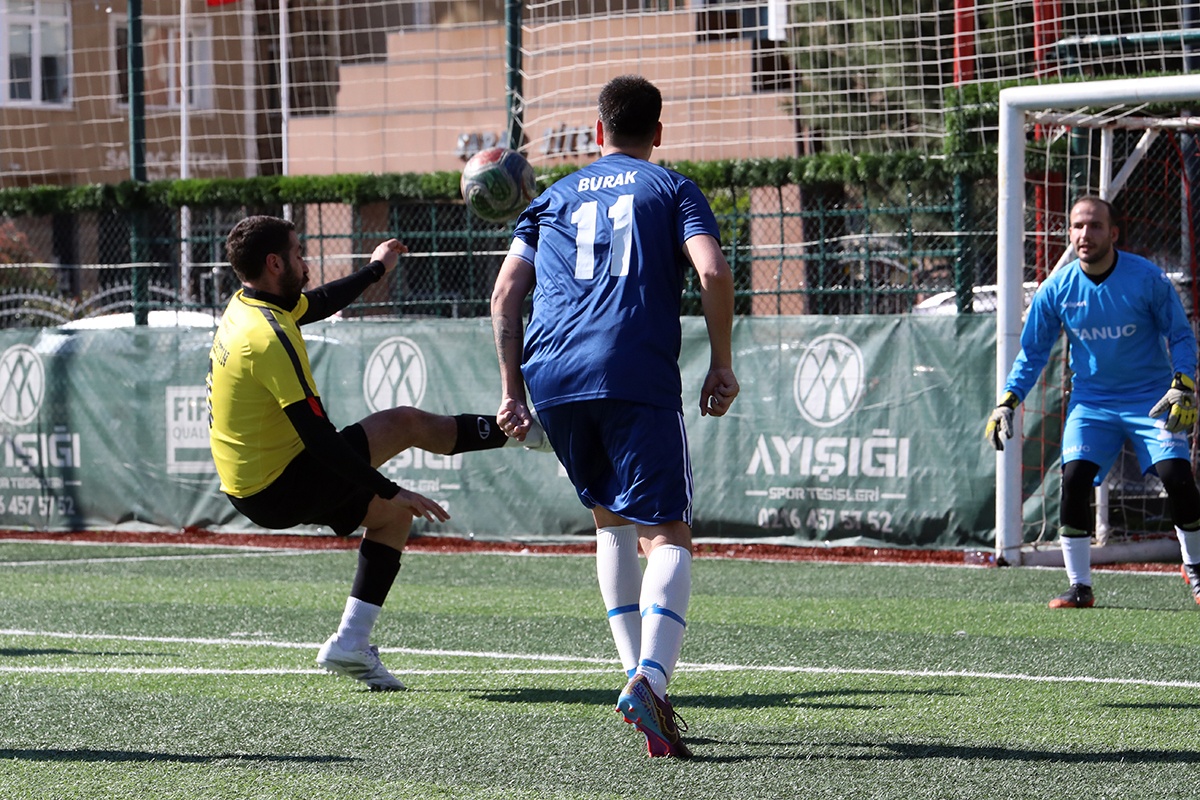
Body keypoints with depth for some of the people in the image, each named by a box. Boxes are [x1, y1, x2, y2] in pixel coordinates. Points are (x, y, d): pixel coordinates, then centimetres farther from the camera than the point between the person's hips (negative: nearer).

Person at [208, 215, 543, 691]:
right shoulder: (270, 338, -26)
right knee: (405, 423, -4)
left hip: (249, 485, 10)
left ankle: (351, 643, 17)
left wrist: (375, 269, 40)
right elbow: (318, 438, -27)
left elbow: (320, 303, 26)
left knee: (394, 512, 19)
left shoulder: (247, 306, 3)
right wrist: (389, 489, -21)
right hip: (279, 492, -10)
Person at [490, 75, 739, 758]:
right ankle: (651, 679, -31)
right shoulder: (674, 190, 14)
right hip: (637, 378, -4)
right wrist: (722, 366, 4)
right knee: (668, 537, -7)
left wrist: (513, 390, 19)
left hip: (552, 376, 4)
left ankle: (637, 673, 16)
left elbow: (506, 294, 16)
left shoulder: (555, 197, 24)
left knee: (612, 518, 24)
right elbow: (713, 271, -4)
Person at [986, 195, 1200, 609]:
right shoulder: (1056, 289, -6)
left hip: (1151, 399, -2)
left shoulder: (1148, 279, -13)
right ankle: (1079, 586, -5)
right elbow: (1033, 352, 6)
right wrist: (1007, 402, -3)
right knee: (1074, 479, -15)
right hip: (1091, 400, 2)